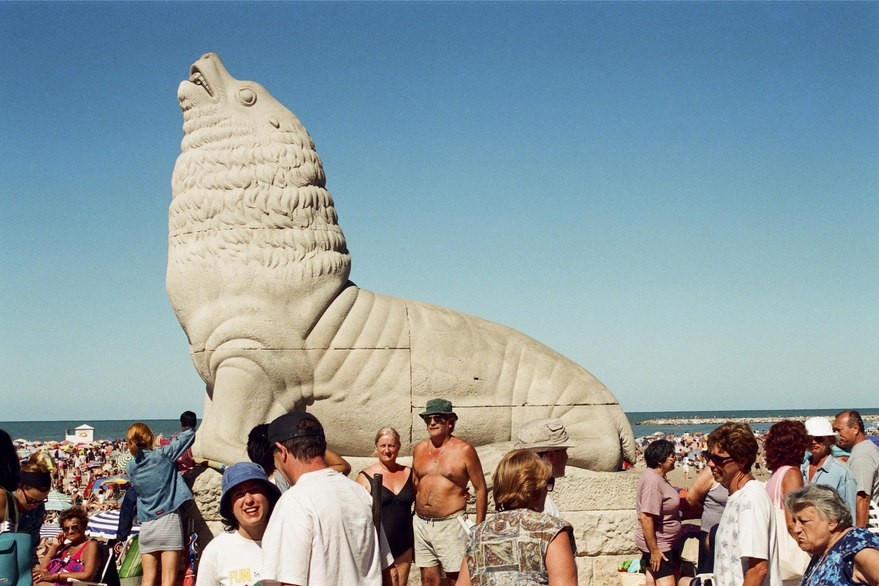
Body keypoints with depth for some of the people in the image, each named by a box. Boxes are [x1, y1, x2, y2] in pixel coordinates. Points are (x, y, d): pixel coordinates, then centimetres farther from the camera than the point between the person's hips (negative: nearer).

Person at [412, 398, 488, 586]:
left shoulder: (464, 450, -5)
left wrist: (479, 528, -6)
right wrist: (412, 519, 13)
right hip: (421, 524, 5)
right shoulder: (419, 449, 9)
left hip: (450, 526, -4)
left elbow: (480, 489, -3)